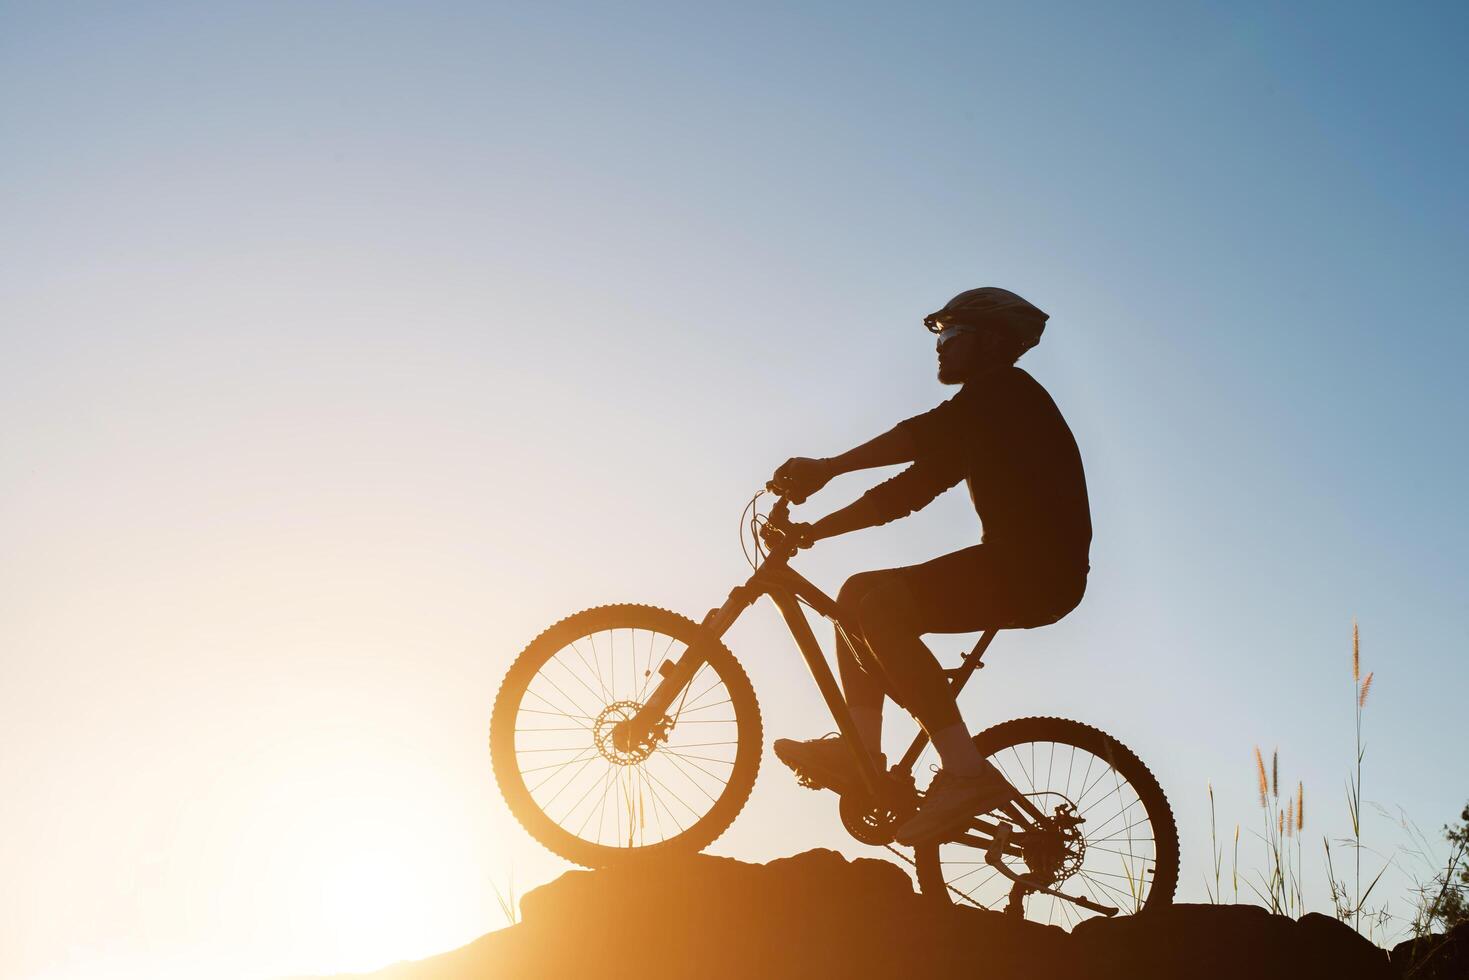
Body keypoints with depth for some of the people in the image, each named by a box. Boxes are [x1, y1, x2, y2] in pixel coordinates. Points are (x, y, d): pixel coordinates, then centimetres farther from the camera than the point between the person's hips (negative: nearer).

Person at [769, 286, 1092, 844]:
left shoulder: (1007, 391, -5)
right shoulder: (978, 420, 23)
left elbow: (925, 434, -24)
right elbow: (910, 490, 20)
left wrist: (826, 468, -30)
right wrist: (814, 530, 15)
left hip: (1038, 567, -10)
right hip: (1015, 567, 10)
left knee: (881, 604, -26)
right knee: (858, 595, 9)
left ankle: (966, 772, -29)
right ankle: (862, 754, 1)